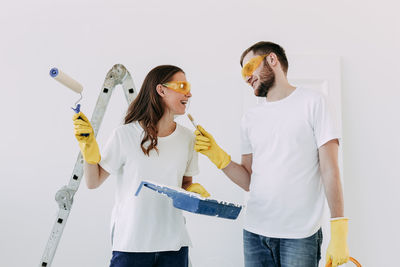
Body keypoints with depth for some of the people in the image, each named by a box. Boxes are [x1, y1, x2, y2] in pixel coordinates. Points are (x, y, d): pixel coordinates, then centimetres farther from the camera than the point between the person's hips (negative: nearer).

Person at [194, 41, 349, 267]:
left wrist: (339, 232, -13)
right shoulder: (250, 118, 14)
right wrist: (217, 155, -3)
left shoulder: (312, 102, 0)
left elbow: (330, 170, -6)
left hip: (300, 234, -4)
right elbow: (249, 181, 11)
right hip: (255, 232, 4)